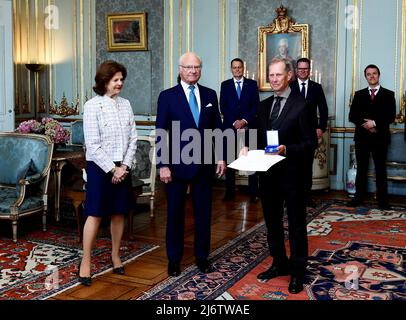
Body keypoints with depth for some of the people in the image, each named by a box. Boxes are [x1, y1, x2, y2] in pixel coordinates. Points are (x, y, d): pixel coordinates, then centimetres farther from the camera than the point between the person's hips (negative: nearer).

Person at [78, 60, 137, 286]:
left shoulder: (126, 104, 6)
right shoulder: (92, 106, -9)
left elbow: (133, 139, 6)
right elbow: (93, 145, -12)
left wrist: (124, 166, -4)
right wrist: (112, 169, -13)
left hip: (122, 168, 5)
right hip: (100, 167, -5)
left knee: (119, 213, 11)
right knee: (95, 214, -1)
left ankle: (116, 255, 26)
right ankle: (86, 262, 10)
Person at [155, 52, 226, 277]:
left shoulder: (210, 95, 7)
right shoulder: (167, 96, -3)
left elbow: (217, 127, 10)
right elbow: (161, 134, -6)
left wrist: (221, 156, 4)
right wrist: (163, 165, -12)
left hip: (204, 164, 3)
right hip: (177, 164, -3)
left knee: (203, 212, 11)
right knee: (175, 213, 9)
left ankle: (202, 256, 26)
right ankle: (174, 258, 23)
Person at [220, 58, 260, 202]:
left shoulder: (252, 84, 8)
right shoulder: (225, 85, 10)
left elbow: (256, 106, 3)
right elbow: (223, 107, 3)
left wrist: (244, 120, -9)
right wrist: (234, 122, -8)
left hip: (249, 126, -1)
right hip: (230, 126, 1)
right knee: (229, 160, 1)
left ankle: (253, 192, 2)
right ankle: (230, 192, 8)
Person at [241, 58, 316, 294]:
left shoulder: (300, 105, -9)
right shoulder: (264, 105, 10)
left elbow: (310, 142, -11)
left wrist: (286, 149, -24)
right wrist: (249, 148, -4)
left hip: (292, 174, -6)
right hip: (268, 173, 7)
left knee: (296, 224, 7)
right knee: (272, 222, 17)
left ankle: (298, 271, 20)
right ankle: (279, 264, 35)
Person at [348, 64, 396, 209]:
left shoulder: (388, 94, 6)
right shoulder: (359, 94, 12)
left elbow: (391, 116, -3)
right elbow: (352, 116, 4)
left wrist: (375, 123, -15)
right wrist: (366, 125, -11)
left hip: (380, 137, -2)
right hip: (362, 137, 2)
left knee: (380, 169, 2)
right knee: (361, 168, 6)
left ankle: (382, 200, 6)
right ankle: (359, 197, 11)